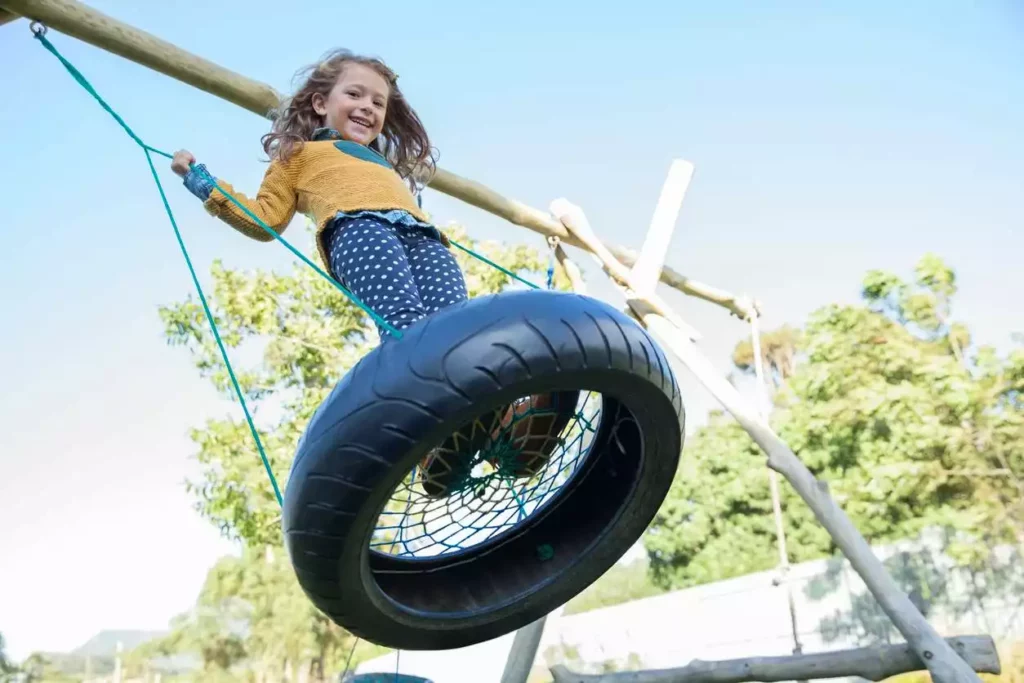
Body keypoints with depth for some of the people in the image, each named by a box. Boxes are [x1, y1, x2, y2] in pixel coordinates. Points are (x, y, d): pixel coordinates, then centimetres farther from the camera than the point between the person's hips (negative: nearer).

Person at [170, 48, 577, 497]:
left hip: (422, 236, 4)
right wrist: (203, 183, 22)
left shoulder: (387, 165, 48)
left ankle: (503, 422, -55)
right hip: (355, 228, -4)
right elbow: (265, 219, 26)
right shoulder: (299, 154, 34)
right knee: (406, 326, -36)